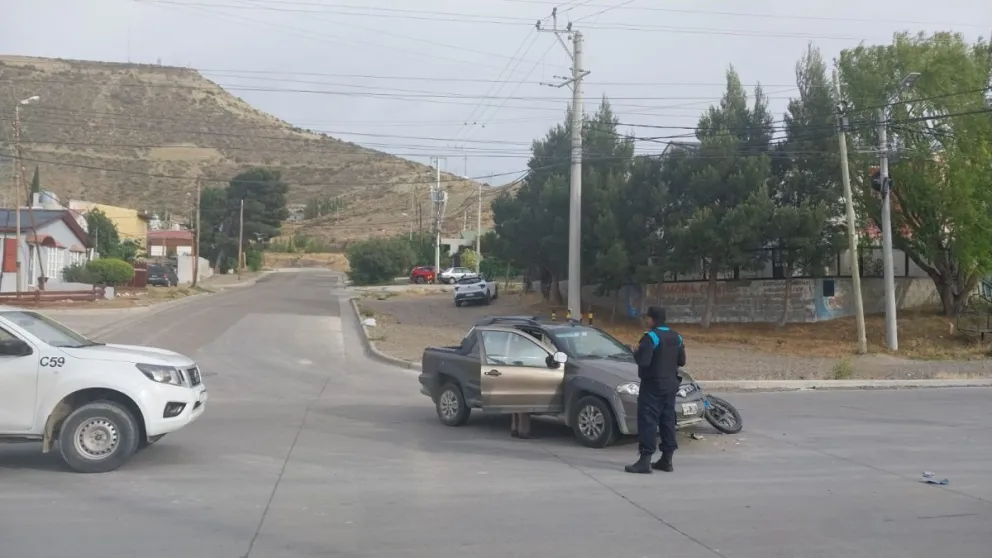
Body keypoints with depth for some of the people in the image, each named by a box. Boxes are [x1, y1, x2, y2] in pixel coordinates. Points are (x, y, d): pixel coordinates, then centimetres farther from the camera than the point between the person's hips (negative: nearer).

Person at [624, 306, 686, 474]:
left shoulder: (651, 337, -16)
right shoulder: (676, 337, 9)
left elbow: (643, 361, -23)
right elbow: (681, 361, 13)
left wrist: (636, 352, -4)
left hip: (653, 384, -8)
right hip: (670, 384, 8)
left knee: (647, 420, -7)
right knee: (667, 420, 11)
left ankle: (645, 460, -10)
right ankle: (667, 460, 16)